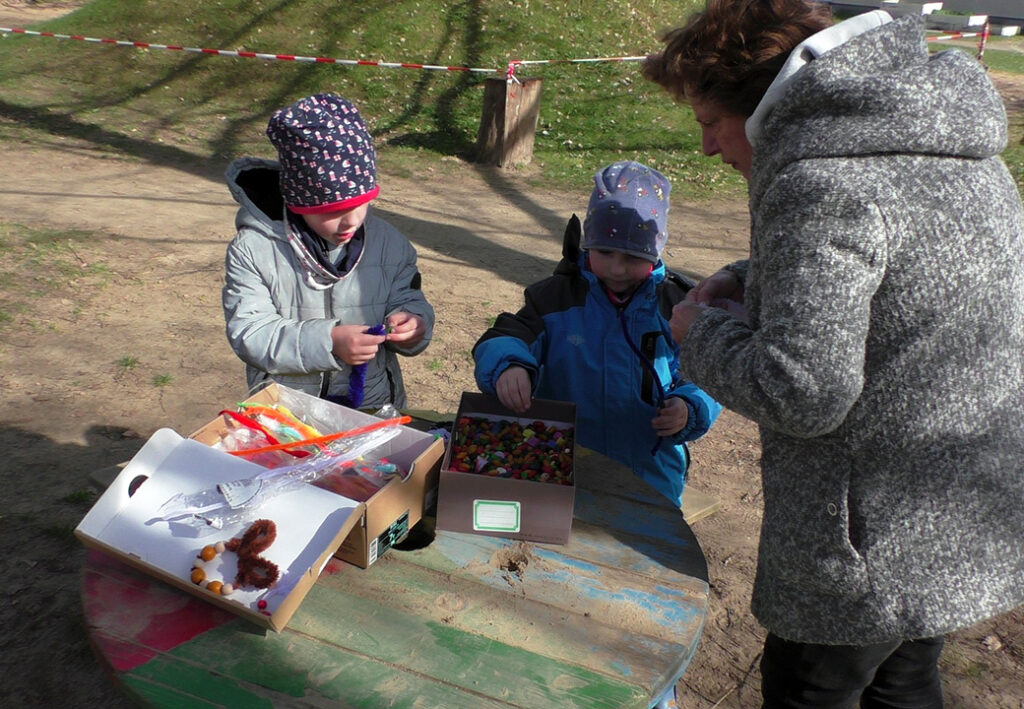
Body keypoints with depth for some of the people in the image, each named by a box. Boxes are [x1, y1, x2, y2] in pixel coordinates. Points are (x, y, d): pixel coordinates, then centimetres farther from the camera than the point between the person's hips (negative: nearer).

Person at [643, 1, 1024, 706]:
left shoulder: (823, 182, -26)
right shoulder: (943, 137, 5)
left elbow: (801, 394, -29)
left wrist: (700, 331, -10)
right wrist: (749, 280, 6)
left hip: (876, 543, -9)